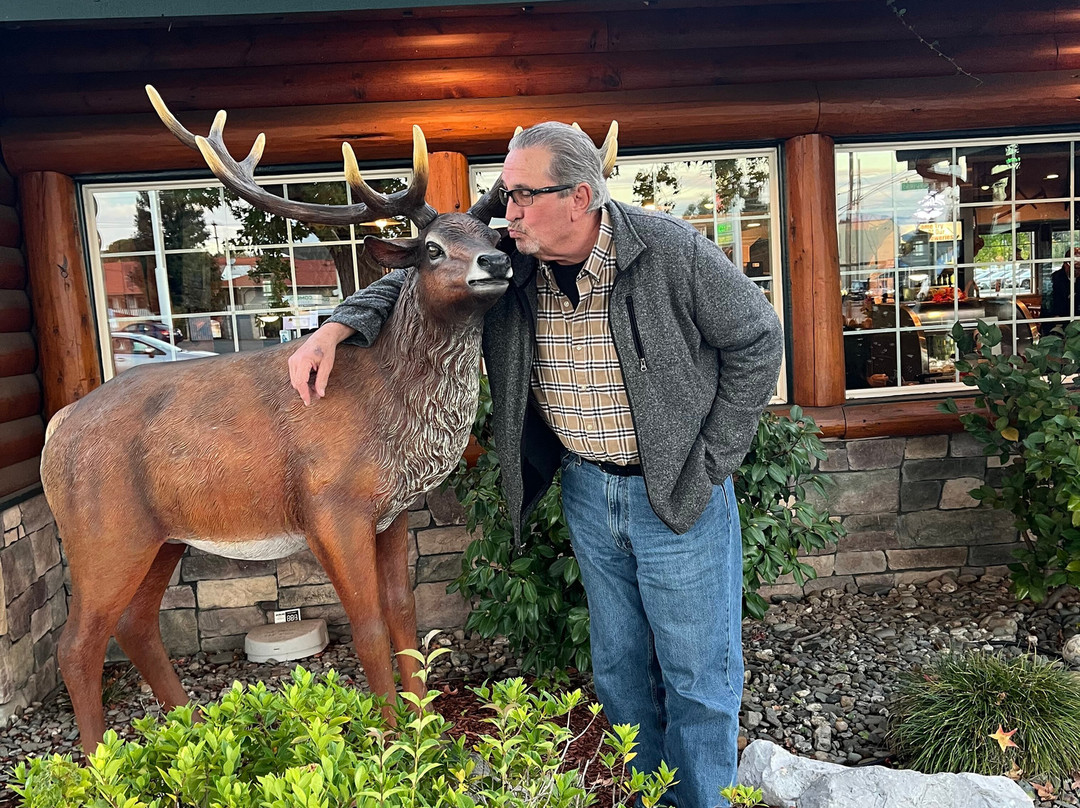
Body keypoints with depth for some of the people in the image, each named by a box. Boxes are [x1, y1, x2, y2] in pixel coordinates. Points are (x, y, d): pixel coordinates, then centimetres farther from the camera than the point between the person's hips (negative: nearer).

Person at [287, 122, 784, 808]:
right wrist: (338, 328, -9)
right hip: (585, 488, 5)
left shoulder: (672, 251, -18)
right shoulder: (507, 261, -6)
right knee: (619, 666, 19)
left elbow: (757, 339, -9)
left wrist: (711, 463, -9)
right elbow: (416, 282, 9)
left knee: (697, 674, 9)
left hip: (679, 493, -4)